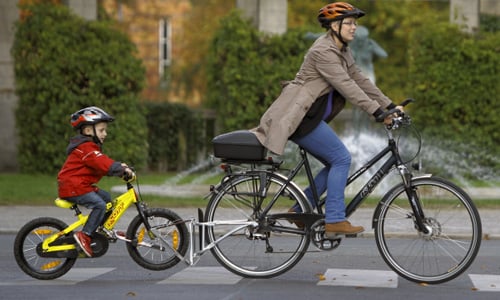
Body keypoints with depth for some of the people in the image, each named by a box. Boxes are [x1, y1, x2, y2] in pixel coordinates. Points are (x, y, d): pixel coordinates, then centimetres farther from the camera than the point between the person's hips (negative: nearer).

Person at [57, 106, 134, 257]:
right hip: (72, 187, -11)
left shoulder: (89, 147, 18)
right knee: (99, 204, -22)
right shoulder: (86, 147, -17)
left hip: (80, 185, 11)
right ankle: (84, 235, -23)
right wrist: (122, 170, -30)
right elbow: (102, 164, -28)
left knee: (106, 197, 14)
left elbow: (103, 163, 17)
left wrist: (119, 167, 2)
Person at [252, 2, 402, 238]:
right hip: (299, 117, -10)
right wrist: (377, 113, -28)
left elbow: (360, 81, 13)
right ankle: (335, 220, -10)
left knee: (338, 163, 9)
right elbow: (346, 86, -24)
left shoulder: (342, 52, 14)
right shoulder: (323, 51, -17)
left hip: (310, 116, 10)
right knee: (342, 159, -12)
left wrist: (390, 106, 6)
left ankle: (301, 209, 14)